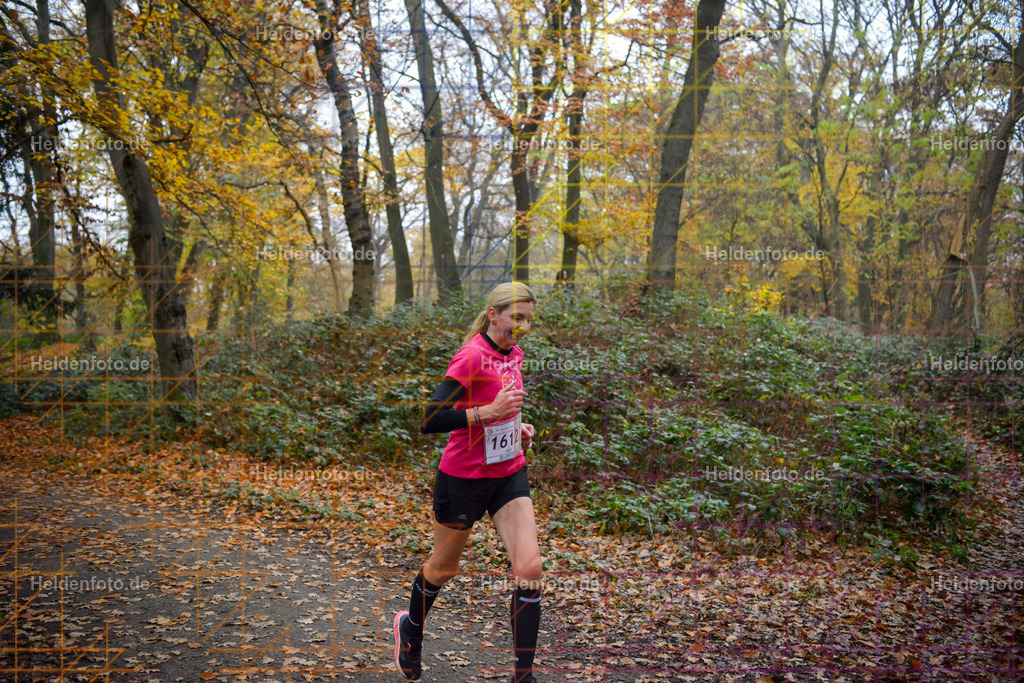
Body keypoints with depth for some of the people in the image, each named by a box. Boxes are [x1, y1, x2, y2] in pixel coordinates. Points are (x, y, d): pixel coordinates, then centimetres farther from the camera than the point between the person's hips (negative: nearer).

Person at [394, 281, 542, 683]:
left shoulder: (514, 354, 4)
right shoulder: (471, 357, -20)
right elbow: (429, 421, -27)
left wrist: (516, 426, 6)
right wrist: (489, 411, -30)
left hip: (509, 474, 6)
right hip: (463, 478, -6)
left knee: (529, 568, -9)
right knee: (443, 568, 15)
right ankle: (411, 627, 47)